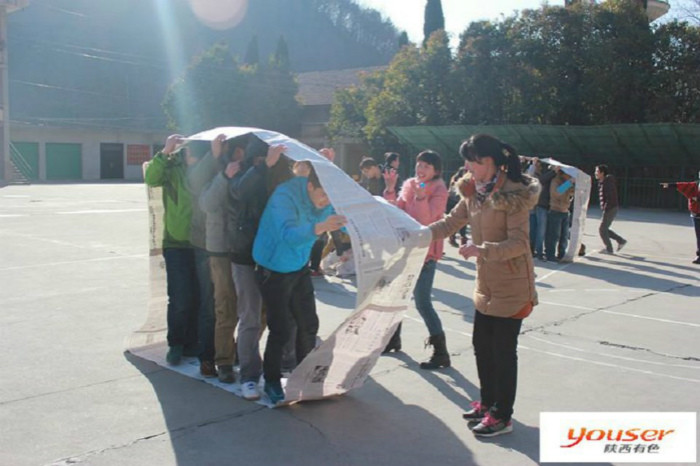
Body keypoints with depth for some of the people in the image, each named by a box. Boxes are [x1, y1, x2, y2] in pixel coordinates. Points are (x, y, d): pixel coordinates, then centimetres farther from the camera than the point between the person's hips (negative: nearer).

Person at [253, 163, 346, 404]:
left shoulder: (325, 200, -10)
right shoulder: (285, 195, -30)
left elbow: (345, 219, 1)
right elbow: (289, 233, -45)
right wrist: (320, 227, -60)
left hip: (299, 268, 6)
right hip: (273, 271, -6)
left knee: (309, 324, 9)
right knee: (280, 329, -6)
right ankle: (272, 381, 15)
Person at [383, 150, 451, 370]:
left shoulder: (439, 190, -11)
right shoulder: (409, 184, 6)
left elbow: (426, 220, -21)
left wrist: (421, 197, -34)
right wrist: (391, 189, -11)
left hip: (425, 252, -7)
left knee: (422, 303, -11)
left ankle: (441, 352, -1)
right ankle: (393, 338, 37)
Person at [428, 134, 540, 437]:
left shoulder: (514, 195, -20)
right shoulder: (474, 193, 4)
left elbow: (519, 243, -23)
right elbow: (451, 223, 10)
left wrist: (481, 249, -34)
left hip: (511, 288, -8)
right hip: (486, 286, 8)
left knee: (503, 351, 1)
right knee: (482, 345, 17)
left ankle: (502, 417, 16)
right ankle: (488, 402, 35)